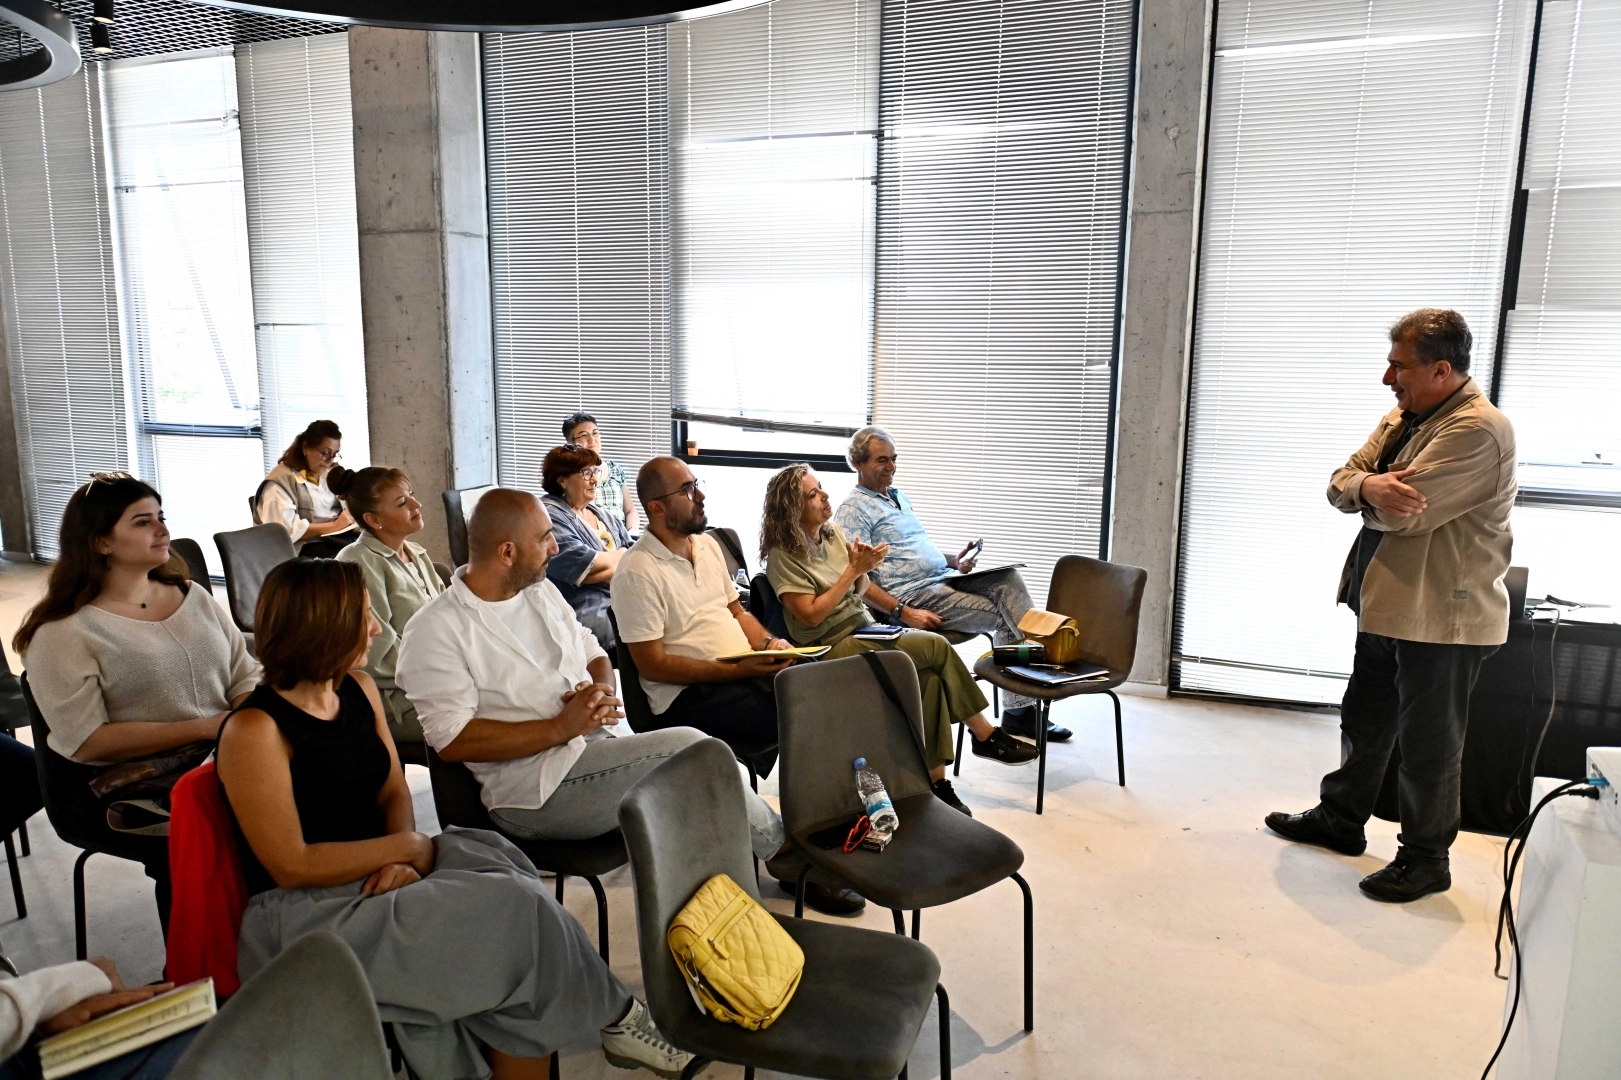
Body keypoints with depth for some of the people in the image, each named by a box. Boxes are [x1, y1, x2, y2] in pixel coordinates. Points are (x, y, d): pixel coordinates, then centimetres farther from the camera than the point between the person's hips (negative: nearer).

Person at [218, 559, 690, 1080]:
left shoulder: (358, 689, 7)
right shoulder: (254, 730, -16)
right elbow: (292, 866, -16)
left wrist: (403, 857, -10)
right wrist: (410, 847, -13)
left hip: (375, 879, 7)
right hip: (305, 917, -7)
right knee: (514, 910, -21)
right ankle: (614, 1016, 3)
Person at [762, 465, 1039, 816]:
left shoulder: (833, 532, 9)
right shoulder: (783, 555, -12)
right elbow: (811, 615, -18)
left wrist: (862, 569, -8)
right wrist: (853, 570, -18)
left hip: (866, 631, 7)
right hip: (833, 648, -7)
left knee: (929, 679, -21)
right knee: (937, 647, -20)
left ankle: (936, 780, -15)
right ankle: (986, 736, -6)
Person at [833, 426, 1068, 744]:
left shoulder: (899, 497, 23)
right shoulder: (854, 509, -4)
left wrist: (952, 560, 9)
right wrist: (904, 613, -21)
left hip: (944, 578, 8)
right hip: (915, 595, -8)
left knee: (1009, 579, -19)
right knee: (1006, 616, -19)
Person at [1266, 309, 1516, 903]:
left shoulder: (1477, 429, -20)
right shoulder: (1402, 416, 11)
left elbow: (1404, 513, -27)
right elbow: (1340, 483, 5)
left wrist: (1365, 490, -5)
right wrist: (1368, 484, -19)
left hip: (1440, 614, -9)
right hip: (1386, 604, 9)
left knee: (1428, 742, 4)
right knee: (1363, 719, 20)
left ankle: (1425, 859, 20)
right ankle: (1341, 818, 37)